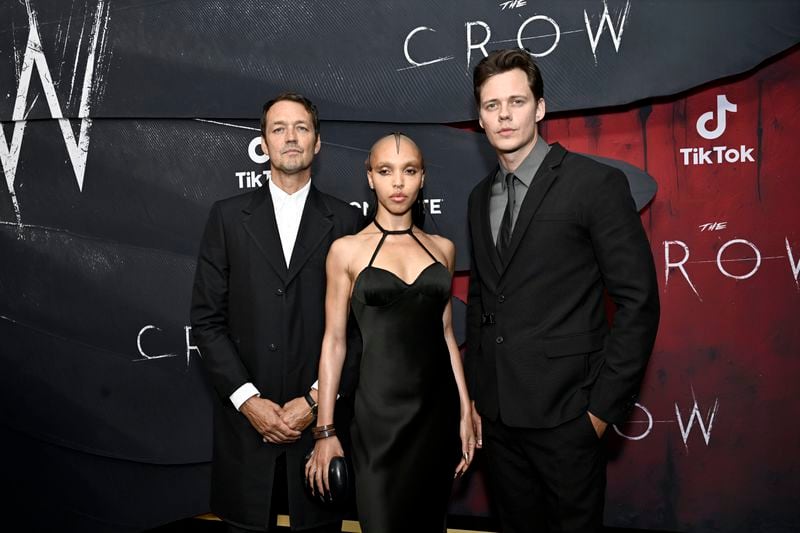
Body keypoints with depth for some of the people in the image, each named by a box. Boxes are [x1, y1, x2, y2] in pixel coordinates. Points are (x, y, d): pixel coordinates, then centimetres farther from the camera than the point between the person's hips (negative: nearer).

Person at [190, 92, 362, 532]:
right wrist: (247, 400, -8)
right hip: (246, 420, 1)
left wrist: (317, 400, -8)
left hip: (319, 419, 0)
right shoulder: (228, 217, 4)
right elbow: (206, 319, 0)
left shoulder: (345, 221, 3)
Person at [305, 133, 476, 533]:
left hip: (438, 407, 4)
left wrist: (465, 412, 8)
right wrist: (325, 430, -2)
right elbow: (334, 341, -1)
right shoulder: (347, 250, -2)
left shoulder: (442, 248, 8)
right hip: (380, 410, -3)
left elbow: (445, 333, 11)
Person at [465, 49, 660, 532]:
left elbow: (638, 300, -11)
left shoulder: (596, 184, -9)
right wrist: (473, 394, 12)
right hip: (497, 411, 6)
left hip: (565, 414, -5)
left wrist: (605, 405, -12)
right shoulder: (480, 197, 10)